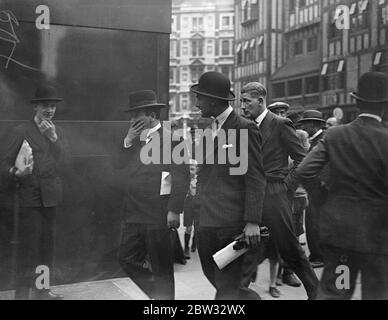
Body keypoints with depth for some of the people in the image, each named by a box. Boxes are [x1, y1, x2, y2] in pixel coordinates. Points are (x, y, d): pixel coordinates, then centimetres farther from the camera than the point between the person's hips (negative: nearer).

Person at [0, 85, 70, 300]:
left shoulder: (58, 132, 12)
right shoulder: (21, 131, -4)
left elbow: (64, 162, -1)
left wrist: (53, 138, -13)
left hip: (51, 198, 5)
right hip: (30, 198, -5)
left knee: (47, 246, 12)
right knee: (28, 248, -5)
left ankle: (40, 290, 24)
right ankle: (22, 293, 6)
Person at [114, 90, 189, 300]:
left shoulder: (170, 139, -11)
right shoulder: (134, 140, 12)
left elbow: (181, 177, -16)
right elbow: (117, 165, 8)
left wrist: (174, 210, -20)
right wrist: (127, 141, -5)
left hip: (157, 215, -7)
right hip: (133, 212, 7)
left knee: (161, 265, 6)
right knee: (126, 258, 12)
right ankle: (155, 292, 31)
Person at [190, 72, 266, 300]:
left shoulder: (245, 129, -9)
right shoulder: (209, 128, 14)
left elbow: (256, 179, -12)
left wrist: (253, 222, -18)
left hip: (232, 222, -8)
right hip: (208, 221, 8)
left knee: (227, 288, -2)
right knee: (218, 281, 15)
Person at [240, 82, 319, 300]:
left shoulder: (280, 124, -7)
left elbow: (302, 159, -6)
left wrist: (287, 186, -10)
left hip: (274, 195, -6)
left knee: (290, 249, 5)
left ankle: (315, 289, 25)